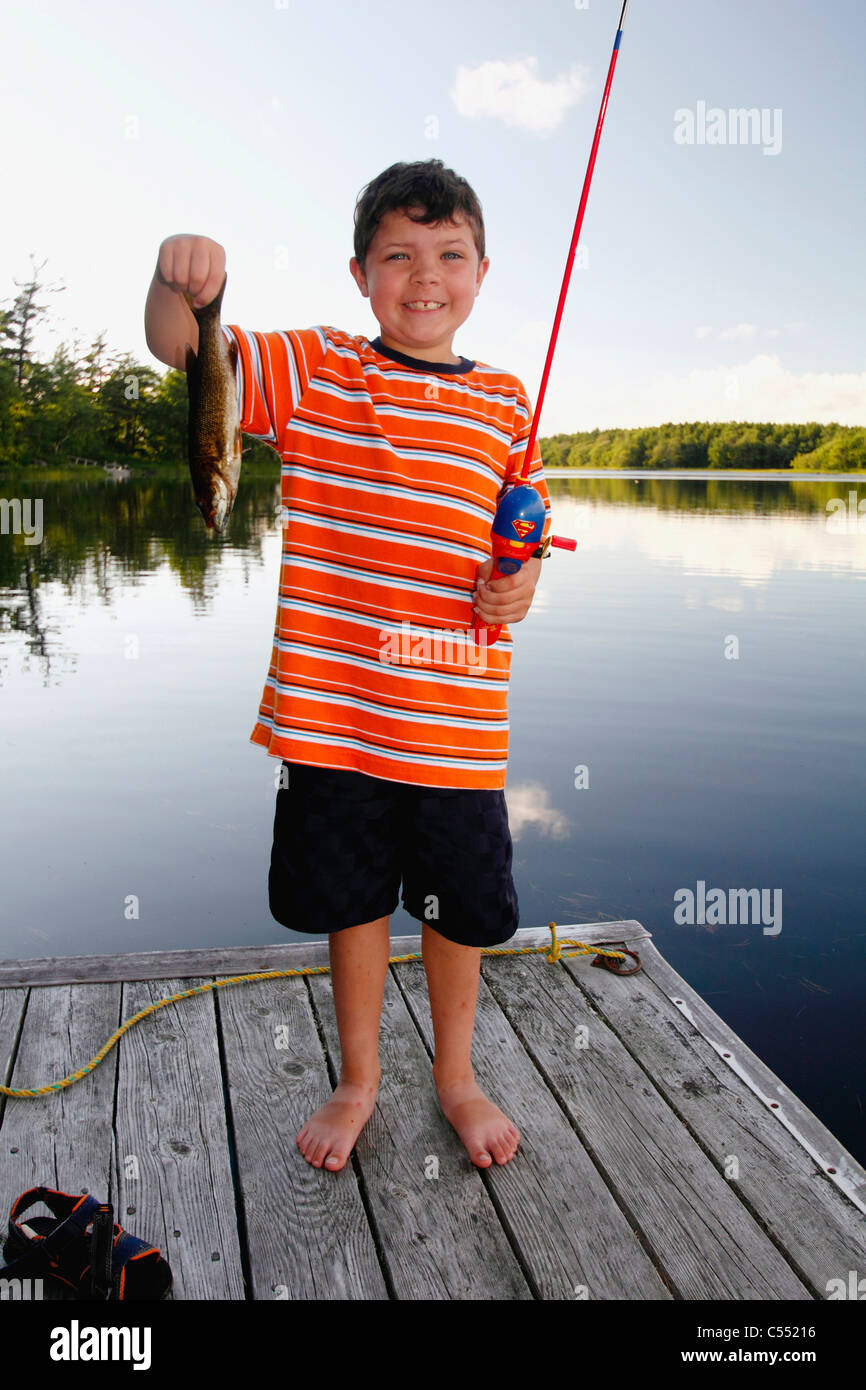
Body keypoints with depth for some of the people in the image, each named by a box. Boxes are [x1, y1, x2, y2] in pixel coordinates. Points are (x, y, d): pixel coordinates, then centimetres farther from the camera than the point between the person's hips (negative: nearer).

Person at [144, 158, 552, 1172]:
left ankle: (456, 1077, 41)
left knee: (461, 906, 14)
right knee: (352, 898, 15)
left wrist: (523, 580, -6)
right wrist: (173, 276, -31)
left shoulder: (506, 404, 6)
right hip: (332, 708, -1)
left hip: (458, 717, 2)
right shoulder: (310, 372, 0)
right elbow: (180, 348, -9)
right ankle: (358, 1080, 40)